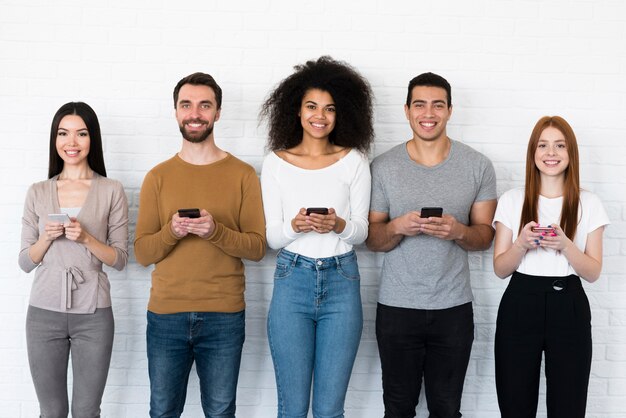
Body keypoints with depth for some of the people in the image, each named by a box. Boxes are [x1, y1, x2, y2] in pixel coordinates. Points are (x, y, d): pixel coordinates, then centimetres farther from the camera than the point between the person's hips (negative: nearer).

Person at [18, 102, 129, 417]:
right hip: (44, 313, 2)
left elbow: (120, 259, 1)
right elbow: (25, 262, 7)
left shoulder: (111, 191, 0)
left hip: (93, 315, -1)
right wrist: (47, 237, -11)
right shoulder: (37, 193, 5)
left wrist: (86, 238, -15)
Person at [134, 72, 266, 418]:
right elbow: (142, 253, 1)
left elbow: (257, 247, -3)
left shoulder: (242, 175, 0)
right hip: (165, 315, 1)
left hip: (224, 316, -1)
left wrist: (215, 231, -20)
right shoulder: (158, 177, 4)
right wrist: (172, 231, -19)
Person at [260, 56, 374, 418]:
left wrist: (338, 226, -19)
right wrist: (294, 226, -20)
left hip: (342, 282, 0)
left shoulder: (353, 161, 3)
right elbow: (271, 236, 2)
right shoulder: (277, 162, 2)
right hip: (293, 282, 0)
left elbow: (362, 231, 3)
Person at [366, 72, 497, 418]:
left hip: (454, 308, 0)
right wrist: (398, 227, -19)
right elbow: (372, 239, 3)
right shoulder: (382, 167, -1)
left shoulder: (478, 166, -1)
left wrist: (458, 231, -18)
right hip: (396, 307, 0)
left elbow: (485, 235, 3)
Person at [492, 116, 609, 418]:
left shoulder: (588, 204, 3)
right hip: (519, 308, 0)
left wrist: (565, 246, -16)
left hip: (569, 309, 0)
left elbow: (593, 273, 2)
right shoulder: (512, 200, 3)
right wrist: (522, 244, -16)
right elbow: (500, 269, 3)